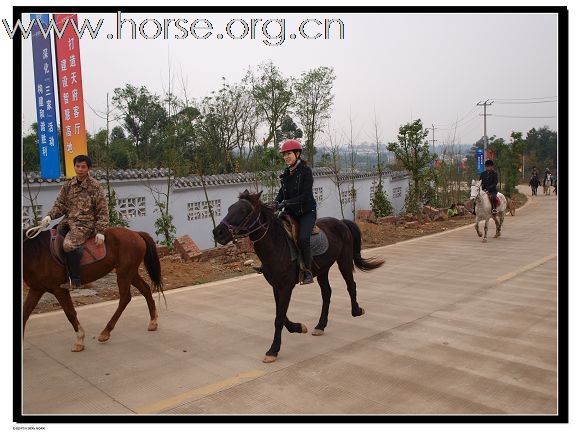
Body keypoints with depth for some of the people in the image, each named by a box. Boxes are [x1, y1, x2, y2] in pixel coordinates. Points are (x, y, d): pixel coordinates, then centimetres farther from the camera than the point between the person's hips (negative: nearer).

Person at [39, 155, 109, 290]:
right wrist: (50, 216, -9)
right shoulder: (68, 184, 11)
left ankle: (75, 280, -18)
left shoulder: (94, 186, -6)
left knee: (69, 244, -29)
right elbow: (60, 204, 11)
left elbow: (103, 211, -7)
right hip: (68, 220, 7)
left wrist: (100, 231, -14)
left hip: (85, 223, -7)